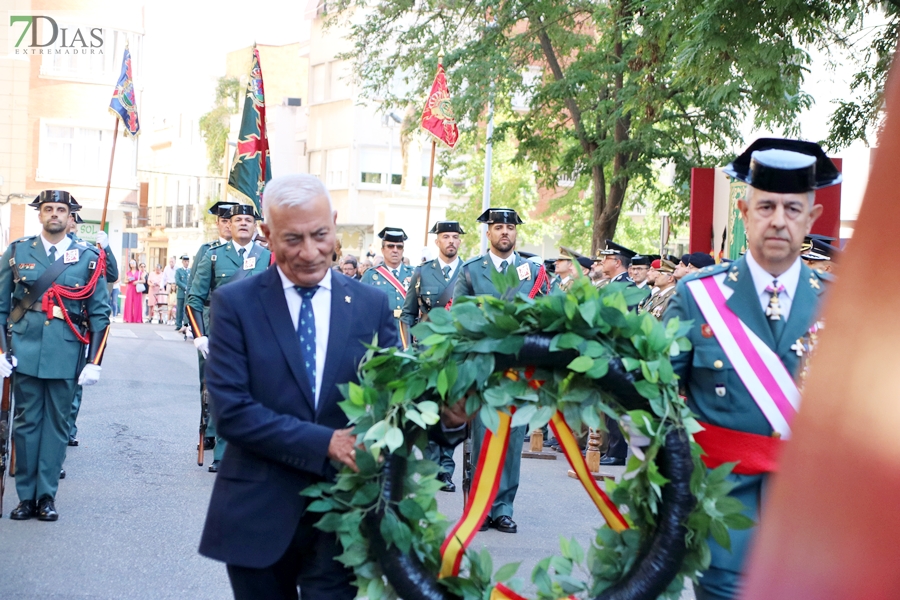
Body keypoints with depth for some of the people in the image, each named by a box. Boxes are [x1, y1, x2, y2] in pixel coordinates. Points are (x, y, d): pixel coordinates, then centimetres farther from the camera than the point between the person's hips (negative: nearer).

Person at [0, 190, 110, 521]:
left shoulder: (87, 257, 3)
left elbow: (100, 313, 3)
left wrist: (94, 362, -2)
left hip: (66, 354, 0)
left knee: (57, 424, 5)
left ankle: (47, 496, 14)